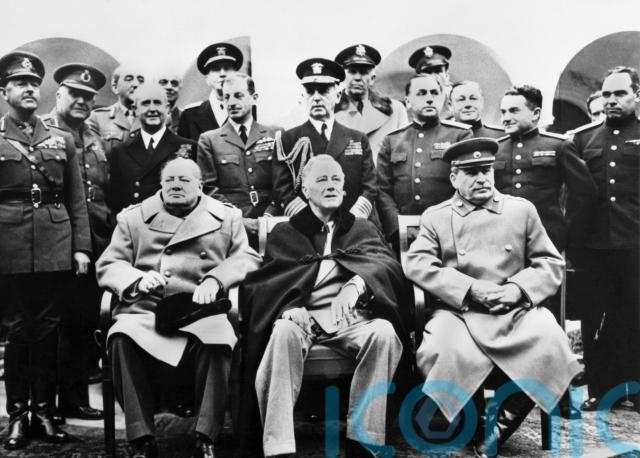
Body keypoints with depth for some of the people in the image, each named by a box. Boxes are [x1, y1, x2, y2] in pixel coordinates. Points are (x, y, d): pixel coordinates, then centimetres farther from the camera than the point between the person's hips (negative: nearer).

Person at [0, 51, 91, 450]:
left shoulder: (62, 139, 11)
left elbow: (77, 200, 10)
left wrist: (82, 246, 2)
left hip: (56, 248, 2)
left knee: (48, 330, 7)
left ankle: (44, 410, 18)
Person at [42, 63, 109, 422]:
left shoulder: (96, 141, 19)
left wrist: (108, 229, 11)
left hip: (95, 240, 6)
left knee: (86, 320, 10)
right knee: (61, 321, 0)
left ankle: (75, 395, 21)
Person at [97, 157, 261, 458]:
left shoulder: (227, 217, 19)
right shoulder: (132, 218, 20)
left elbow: (248, 259, 9)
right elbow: (107, 265, 13)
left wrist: (215, 279, -12)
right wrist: (138, 279, -9)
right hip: (145, 312, 1)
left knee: (218, 338, -36)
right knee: (122, 337, -33)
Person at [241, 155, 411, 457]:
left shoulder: (363, 229, 23)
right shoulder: (285, 233, 21)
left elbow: (386, 264, 2)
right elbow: (266, 282, 8)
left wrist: (356, 284, -22)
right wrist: (289, 306, -17)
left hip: (350, 316, 1)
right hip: (303, 315, 0)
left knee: (384, 332, -31)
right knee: (283, 331, -35)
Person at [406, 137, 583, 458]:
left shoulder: (522, 209, 15)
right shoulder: (434, 216, 11)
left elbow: (551, 263, 11)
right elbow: (418, 264, -4)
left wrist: (518, 289, -9)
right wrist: (471, 288, -15)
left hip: (516, 311, 2)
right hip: (458, 311, -1)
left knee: (551, 345, -29)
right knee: (436, 354, -32)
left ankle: (502, 423, -6)